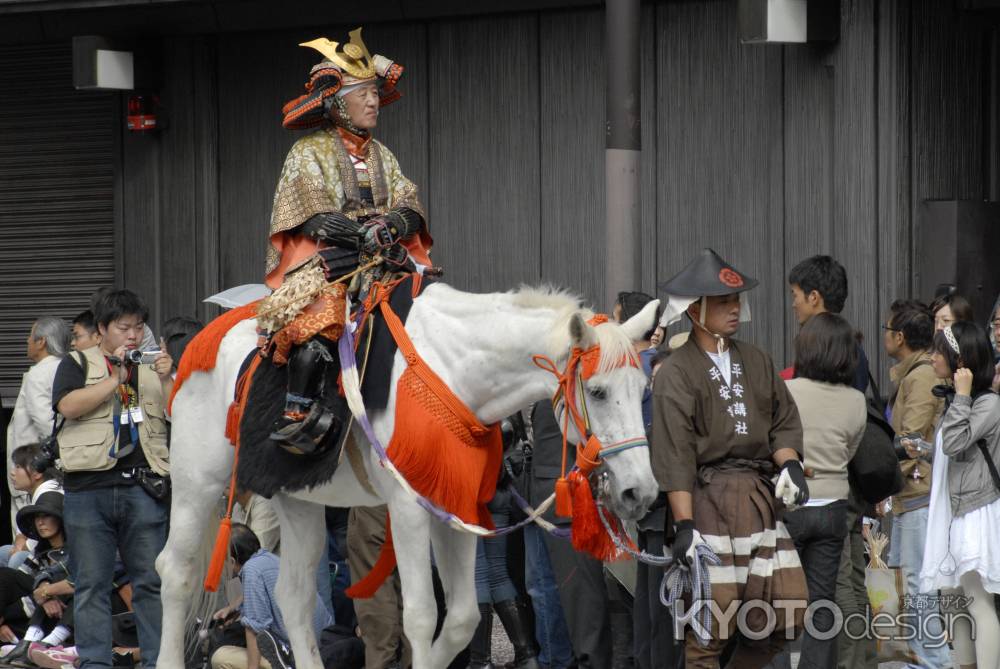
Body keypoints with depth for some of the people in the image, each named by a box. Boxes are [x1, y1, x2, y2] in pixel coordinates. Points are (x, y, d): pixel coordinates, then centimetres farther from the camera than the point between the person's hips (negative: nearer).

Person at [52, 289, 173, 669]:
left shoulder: (153, 368, 18)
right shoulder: (78, 364, 10)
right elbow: (69, 406, -9)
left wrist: (166, 380, -6)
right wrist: (116, 378, -10)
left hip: (143, 487, 2)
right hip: (89, 487, -2)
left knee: (151, 580, 0)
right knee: (91, 583, 0)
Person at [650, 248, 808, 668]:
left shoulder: (755, 361, 14)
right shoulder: (676, 374, -5)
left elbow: (784, 421, 16)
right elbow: (674, 456, -11)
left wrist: (790, 464, -5)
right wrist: (684, 523, -17)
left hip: (760, 496, 6)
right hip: (708, 501, -6)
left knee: (786, 610, 2)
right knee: (709, 626, -5)